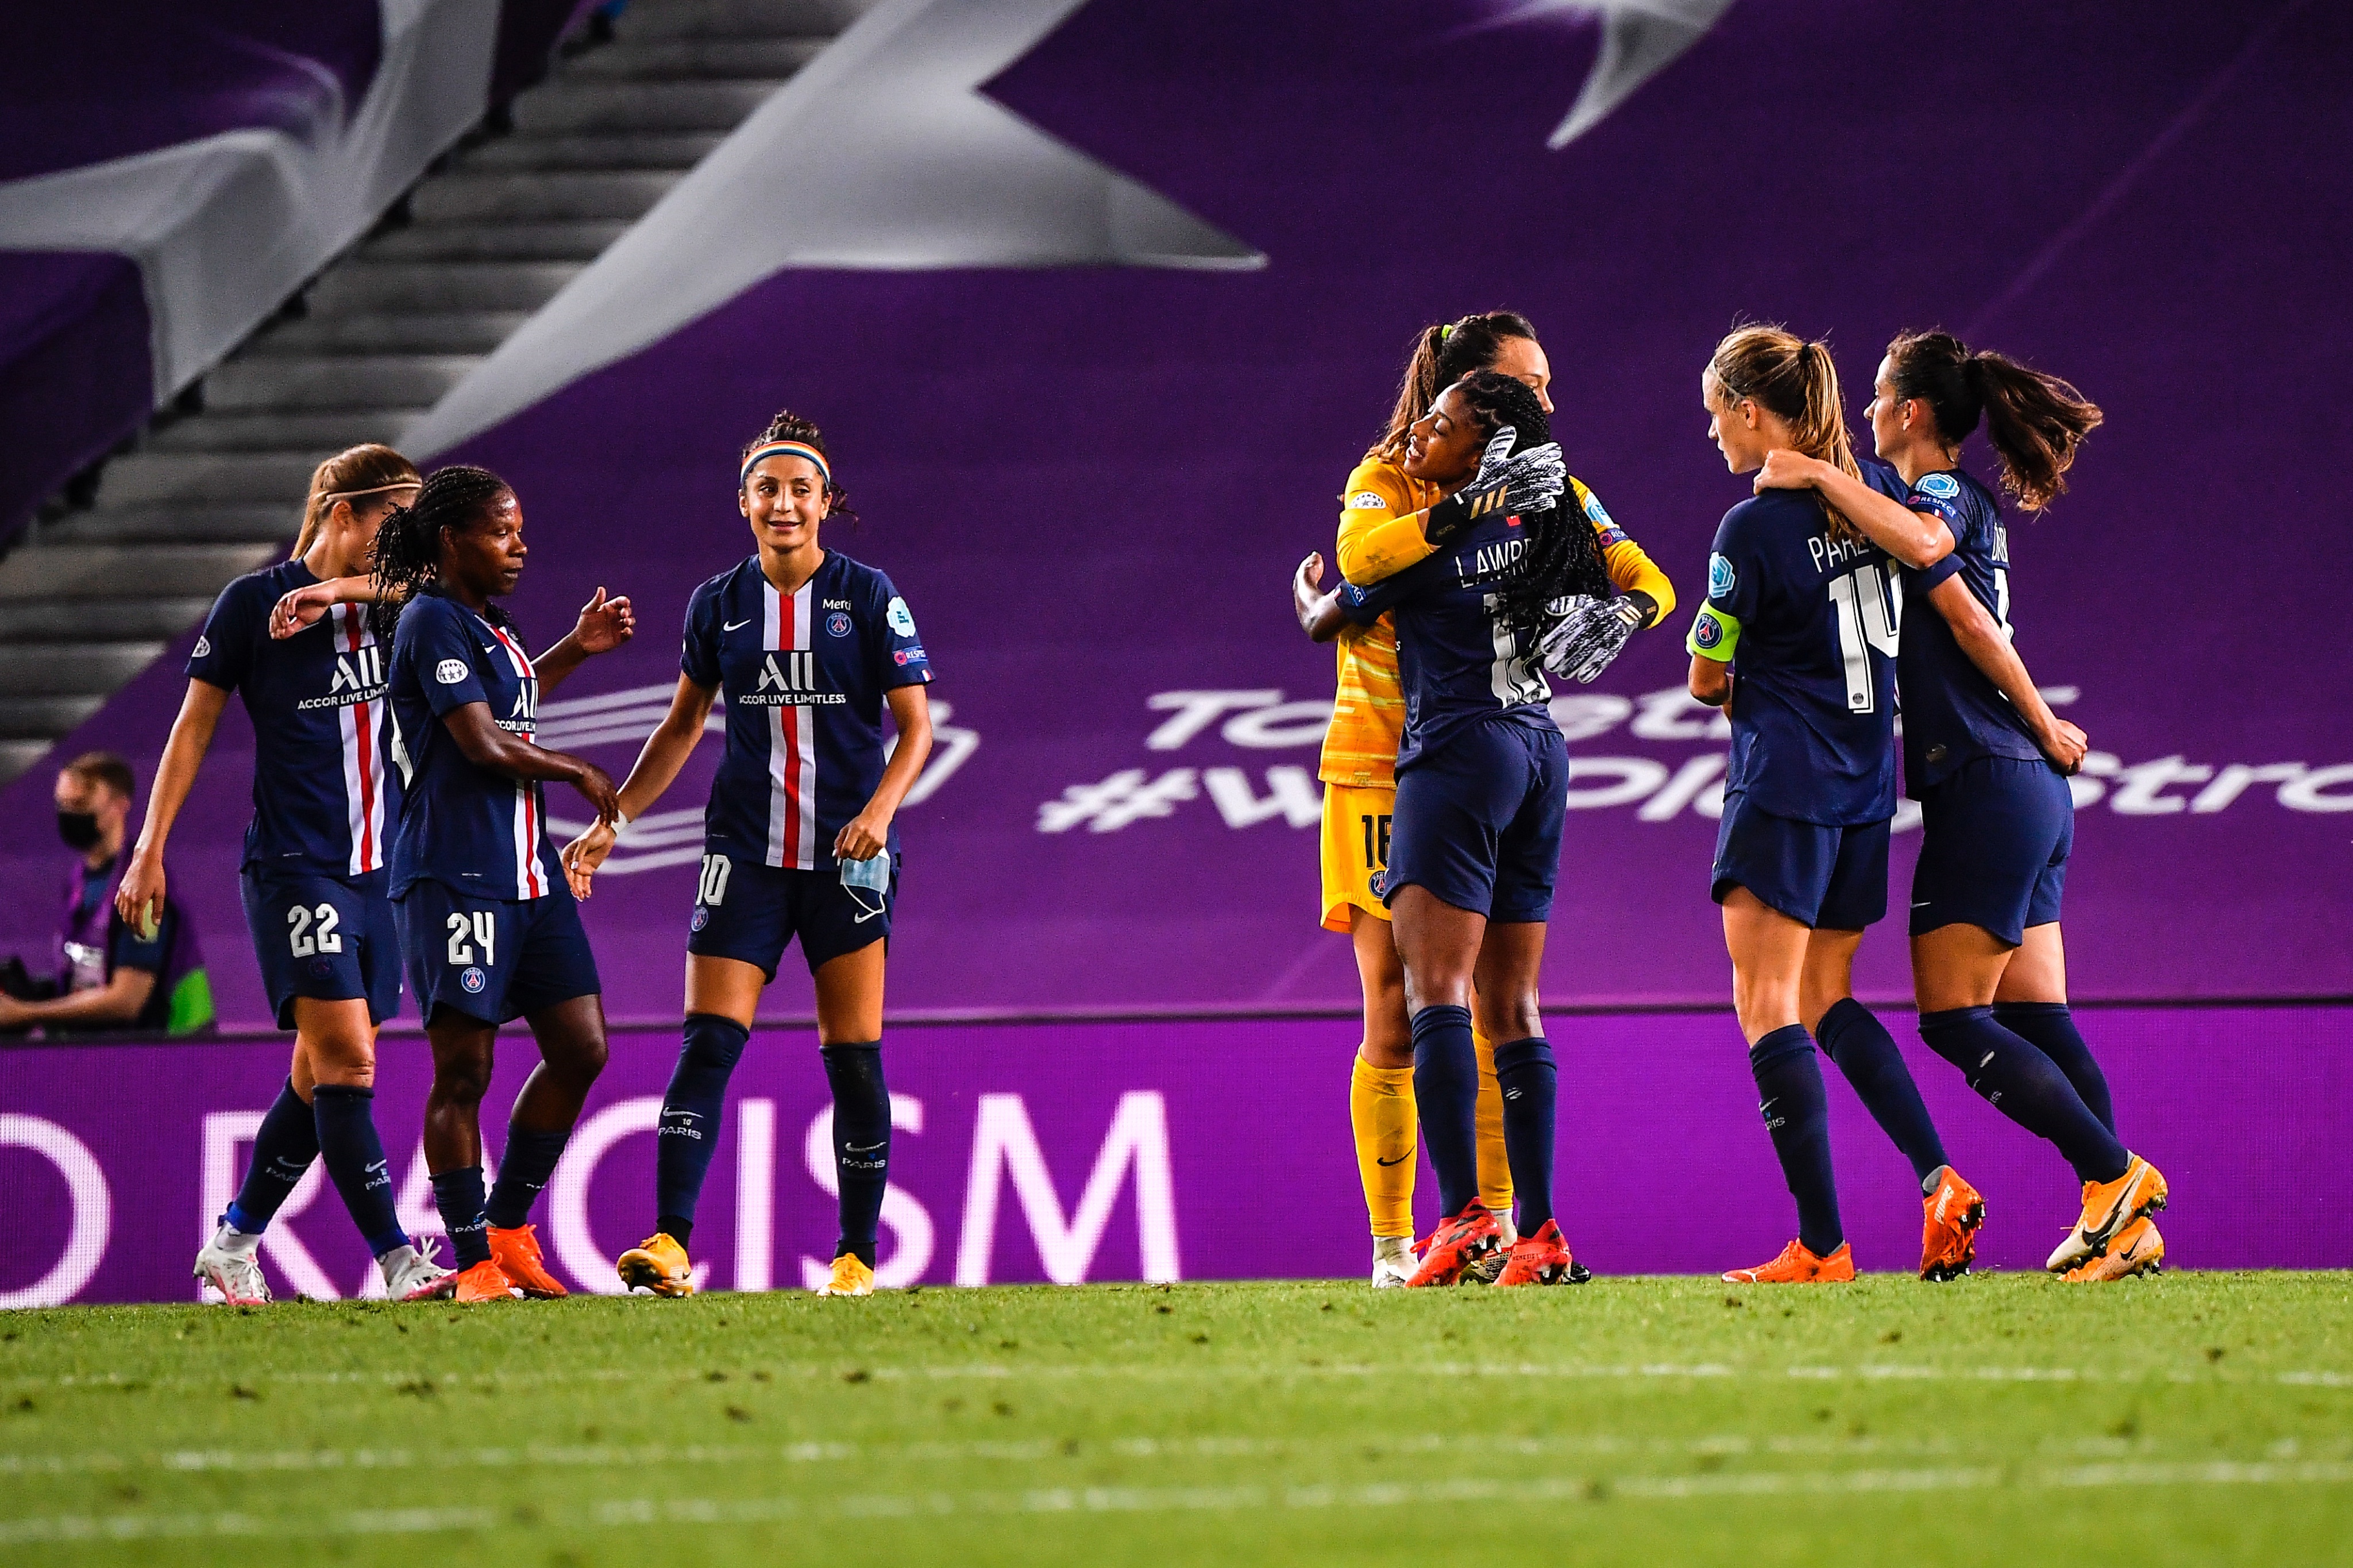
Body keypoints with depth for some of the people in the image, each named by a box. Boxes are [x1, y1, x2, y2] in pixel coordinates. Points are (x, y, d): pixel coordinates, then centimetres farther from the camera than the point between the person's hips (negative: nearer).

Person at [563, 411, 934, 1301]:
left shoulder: (868, 597, -2)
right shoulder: (718, 605, 6)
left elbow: (916, 726, -3)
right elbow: (682, 728, 17)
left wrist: (880, 808, -21)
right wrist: (611, 822, 10)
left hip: (847, 858, -2)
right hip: (745, 852, 2)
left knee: (853, 1056, -1)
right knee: (707, 1044, -10)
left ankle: (857, 1254, 8)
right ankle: (670, 1243, -17)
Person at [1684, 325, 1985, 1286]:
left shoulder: (1753, 528, -13)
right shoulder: (1873, 492, 5)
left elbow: (1707, 679, -5)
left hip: (1784, 783, -7)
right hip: (1869, 783, 7)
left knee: (1768, 1004, -4)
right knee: (1827, 1000, 15)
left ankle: (1821, 1244, -11)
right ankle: (1939, 1180, -2)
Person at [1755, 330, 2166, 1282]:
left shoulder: (1949, 495, -10)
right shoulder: (1962, 506, 19)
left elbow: (1921, 544, -32)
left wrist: (1819, 477, -25)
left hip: (1987, 788, -10)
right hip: (2028, 789, 10)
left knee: (1952, 1018, -7)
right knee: (2033, 1019, 7)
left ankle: (2116, 1172, -9)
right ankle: (2119, 1222, 1)